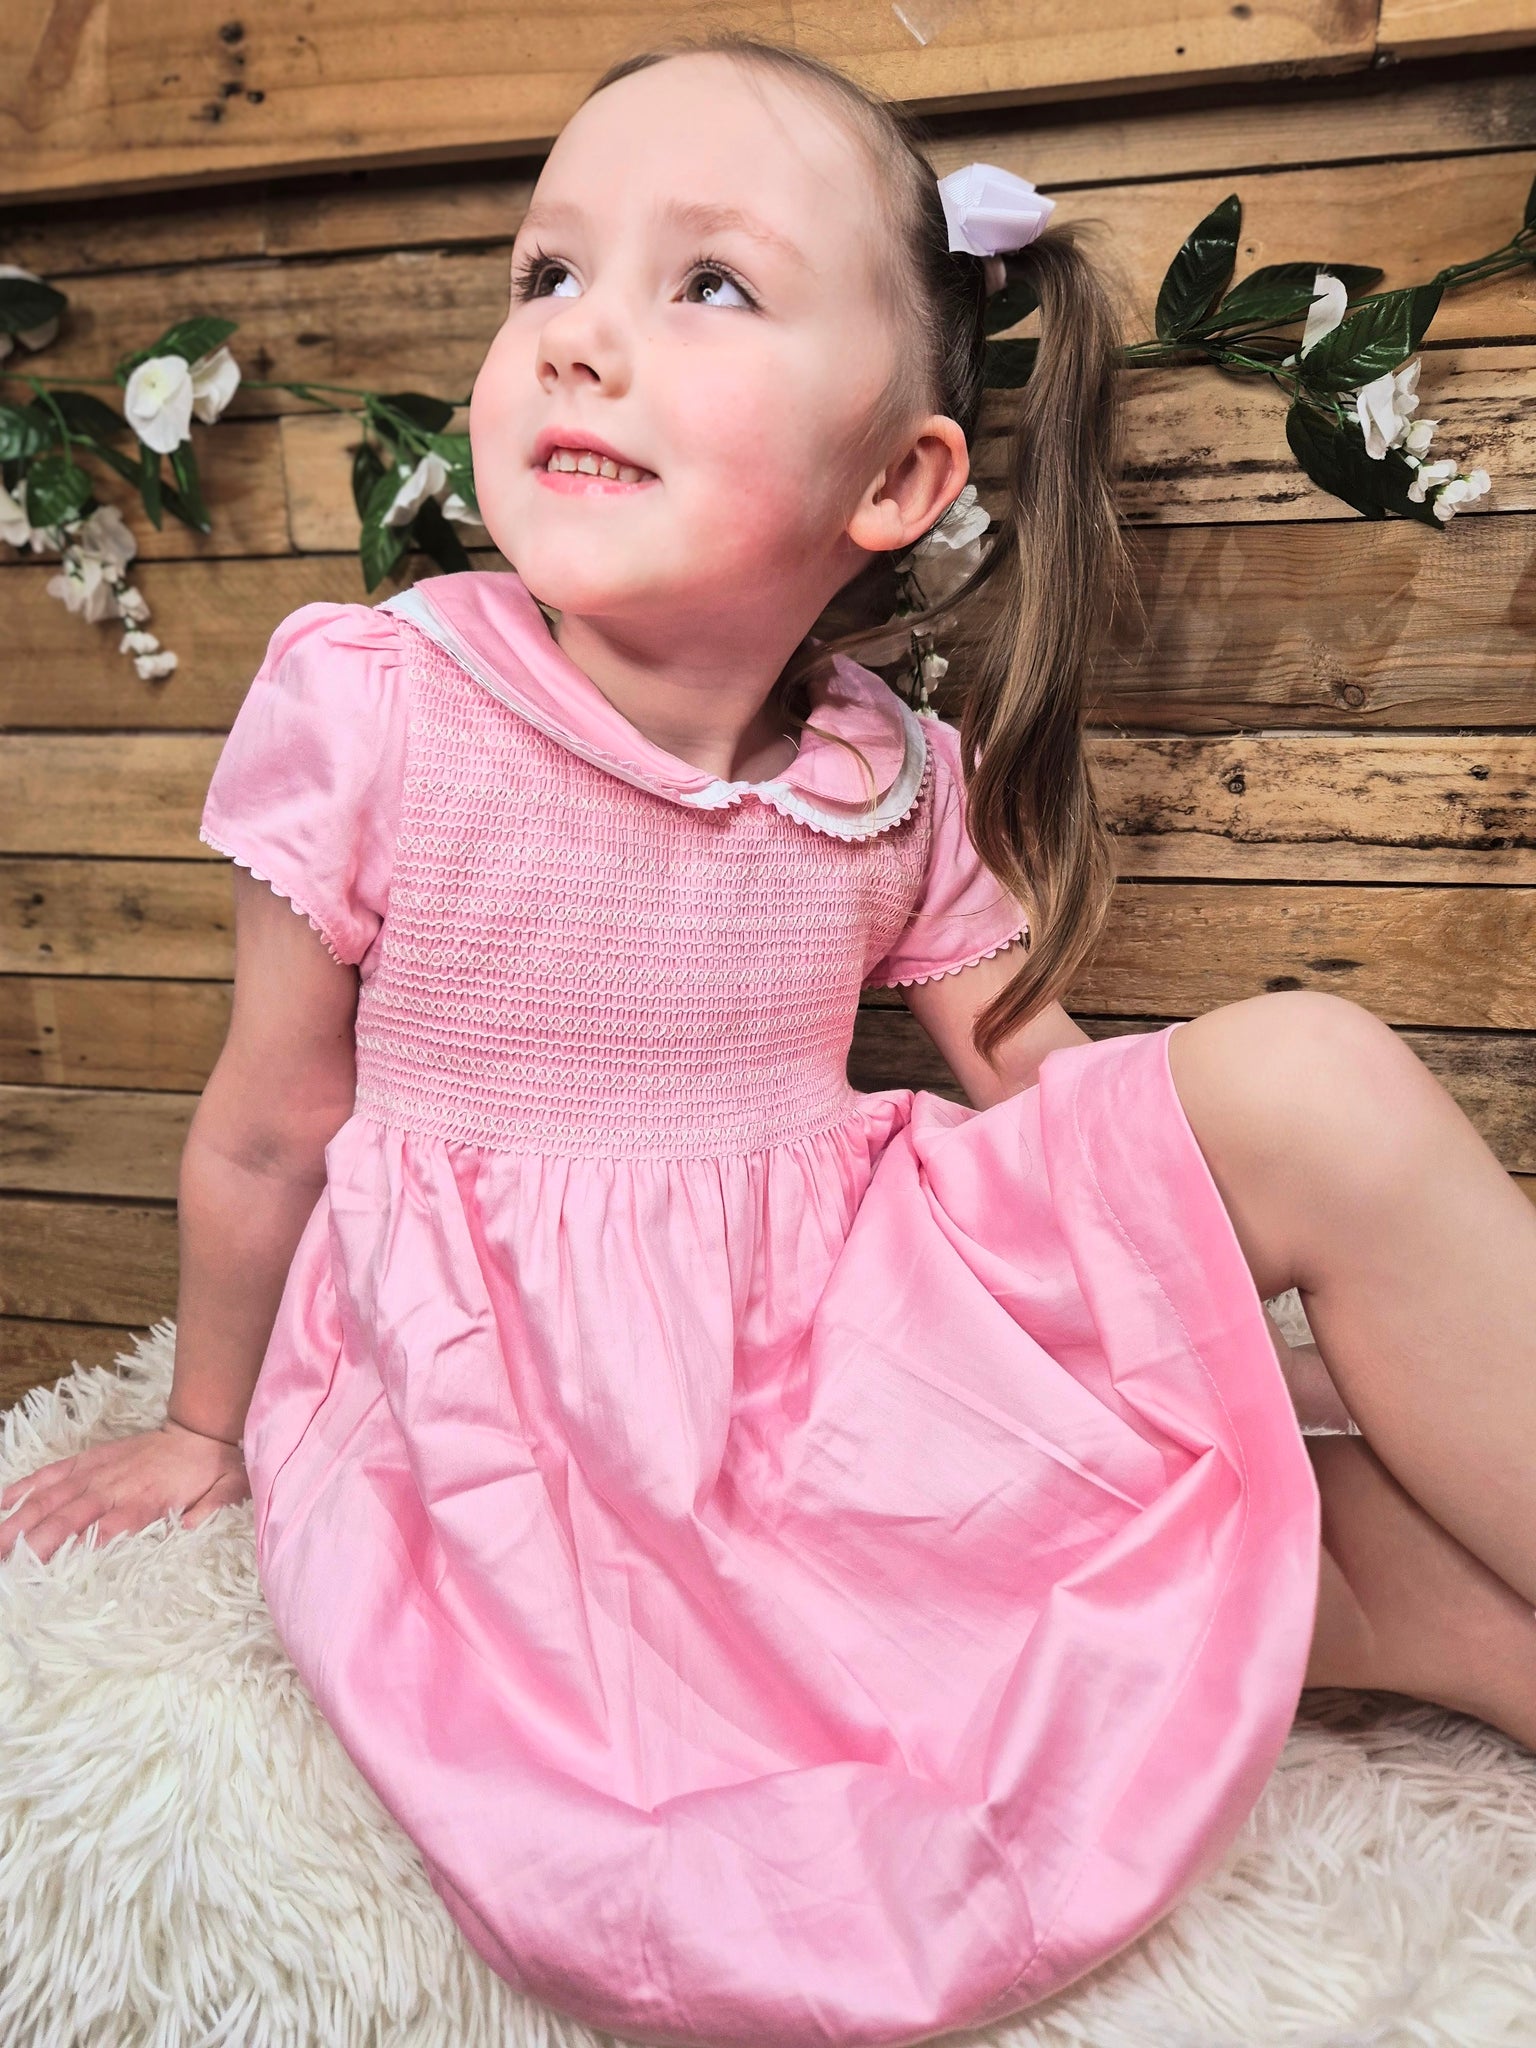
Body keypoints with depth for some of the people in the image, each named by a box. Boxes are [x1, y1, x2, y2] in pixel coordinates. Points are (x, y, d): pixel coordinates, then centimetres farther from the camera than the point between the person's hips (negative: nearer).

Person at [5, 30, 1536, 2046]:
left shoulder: (898, 780, -3)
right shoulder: (369, 707, -11)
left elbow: (1048, 1084, 4)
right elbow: (267, 1137, 0)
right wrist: (207, 1432, 16)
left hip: (845, 1334, 4)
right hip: (514, 1411, -3)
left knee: (1313, 1080, -14)